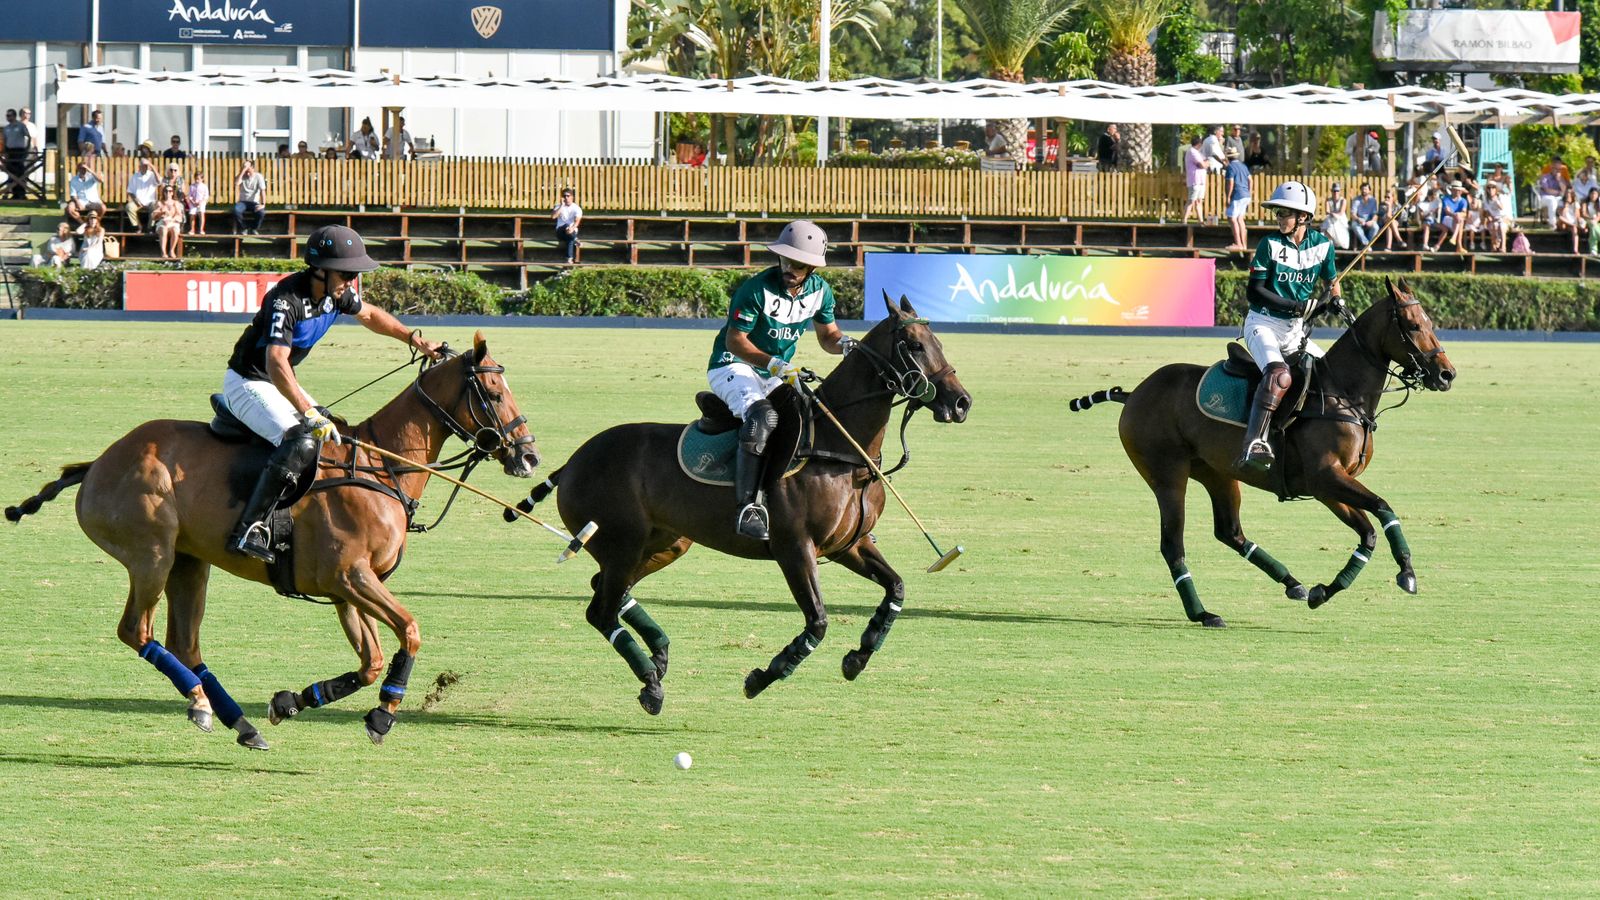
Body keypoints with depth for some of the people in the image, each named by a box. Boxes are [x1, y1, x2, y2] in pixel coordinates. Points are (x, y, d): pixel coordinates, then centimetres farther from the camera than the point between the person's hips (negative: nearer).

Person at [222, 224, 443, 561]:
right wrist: (310, 414, -45)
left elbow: (369, 315, 22)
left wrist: (415, 340, 17)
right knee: (302, 442, -29)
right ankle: (247, 530, -36)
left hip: (280, 383, 10)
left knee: (333, 435, 15)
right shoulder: (287, 300, -29)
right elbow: (277, 364, -40)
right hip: (247, 382, -10)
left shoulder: (337, 293, -2)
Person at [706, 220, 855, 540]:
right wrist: (772, 364, -34)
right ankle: (748, 507, -40)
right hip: (734, 366, -7)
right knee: (762, 416, -35)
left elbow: (827, 336, 11)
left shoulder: (820, 291, -1)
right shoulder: (757, 289, -21)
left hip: (779, 373, 7)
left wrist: (843, 343, -13)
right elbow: (735, 340, -20)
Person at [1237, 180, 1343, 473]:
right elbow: (1254, 291, -10)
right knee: (1278, 374, -32)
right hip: (1264, 324, -6)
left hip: (1296, 331, 6)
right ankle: (1254, 443, -44)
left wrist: (1336, 299, -7)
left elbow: (1332, 281, 17)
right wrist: (1296, 306, -20)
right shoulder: (1271, 244, -8)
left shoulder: (1322, 245, 2)